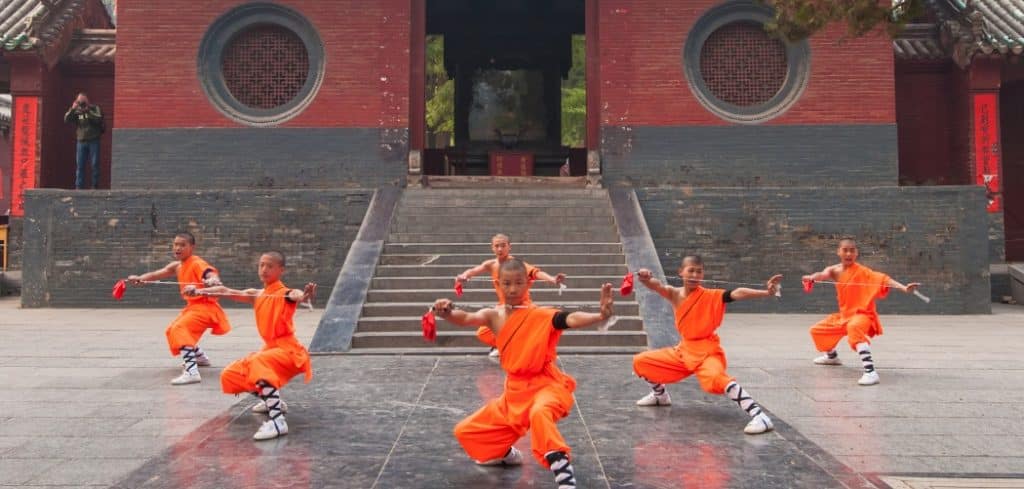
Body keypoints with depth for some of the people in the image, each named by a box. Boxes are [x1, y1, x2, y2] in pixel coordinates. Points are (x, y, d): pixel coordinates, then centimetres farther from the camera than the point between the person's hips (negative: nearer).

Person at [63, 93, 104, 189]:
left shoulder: (95, 108, 2)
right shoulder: (76, 112, 8)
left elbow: (99, 119, -14)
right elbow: (66, 120, -3)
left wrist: (88, 111, -18)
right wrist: (72, 109, -12)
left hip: (94, 141, -2)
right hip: (81, 141, 2)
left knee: (95, 164, 0)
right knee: (80, 165, 1)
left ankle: (95, 186, 7)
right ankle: (79, 186, 4)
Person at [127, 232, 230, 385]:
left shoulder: (197, 263, -18)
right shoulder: (177, 266, 8)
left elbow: (211, 273, -36)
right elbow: (158, 273, 7)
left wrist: (212, 281, -60)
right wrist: (139, 278, -13)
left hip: (205, 306, -10)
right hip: (192, 306, 10)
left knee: (179, 330, -30)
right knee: (172, 330, 28)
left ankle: (192, 372, -43)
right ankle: (200, 357, 45)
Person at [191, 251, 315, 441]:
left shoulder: (286, 293, -13)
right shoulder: (256, 295, 8)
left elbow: (298, 296, -37)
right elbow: (226, 291, 10)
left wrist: (305, 296, -61)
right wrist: (199, 291, -1)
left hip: (287, 350, -9)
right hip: (269, 348, 9)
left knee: (258, 363, -38)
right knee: (230, 375, 12)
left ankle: (278, 421, -46)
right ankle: (273, 401, 26)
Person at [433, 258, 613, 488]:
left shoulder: (541, 315, -12)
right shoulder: (494, 315, -1)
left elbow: (571, 319, -28)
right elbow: (466, 318, -19)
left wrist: (600, 316, -48)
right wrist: (448, 312, -43)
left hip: (545, 385, -6)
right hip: (514, 390, 6)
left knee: (539, 413, -43)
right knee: (465, 431, 12)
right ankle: (504, 453, 37)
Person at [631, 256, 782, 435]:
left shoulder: (712, 296, -11)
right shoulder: (675, 294, -1)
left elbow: (737, 293, -26)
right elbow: (657, 286, -20)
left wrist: (765, 292, -41)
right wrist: (646, 278, -44)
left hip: (707, 351, -6)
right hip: (684, 351, 6)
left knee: (716, 379, -38)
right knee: (640, 362, 10)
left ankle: (758, 415, -38)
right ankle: (660, 395, 36)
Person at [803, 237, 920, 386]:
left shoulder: (862, 271, -16)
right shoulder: (834, 270, -2)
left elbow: (883, 279, -29)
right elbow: (823, 275, -24)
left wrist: (904, 288, -46)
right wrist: (812, 277, -50)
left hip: (862, 314, -7)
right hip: (844, 314, 7)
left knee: (854, 328, -42)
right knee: (816, 330, 19)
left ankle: (871, 372, -50)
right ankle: (832, 356, 49)